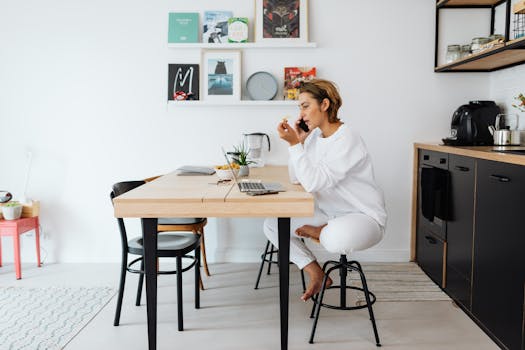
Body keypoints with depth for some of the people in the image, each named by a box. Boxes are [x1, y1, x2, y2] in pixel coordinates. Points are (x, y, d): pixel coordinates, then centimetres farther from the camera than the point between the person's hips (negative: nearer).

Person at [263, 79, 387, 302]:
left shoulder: (347, 138, -21)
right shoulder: (315, 135, 5)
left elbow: (313, 183, -28)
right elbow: (296, 178, 5)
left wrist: (294, 144, -27)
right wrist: (300, 141, -4)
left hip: (364, 216, -8)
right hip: (330, 214, 8)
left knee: (336, 239, -42)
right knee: (272, 225, 0)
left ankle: (320, 233, -4)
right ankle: (315, 273, 5)